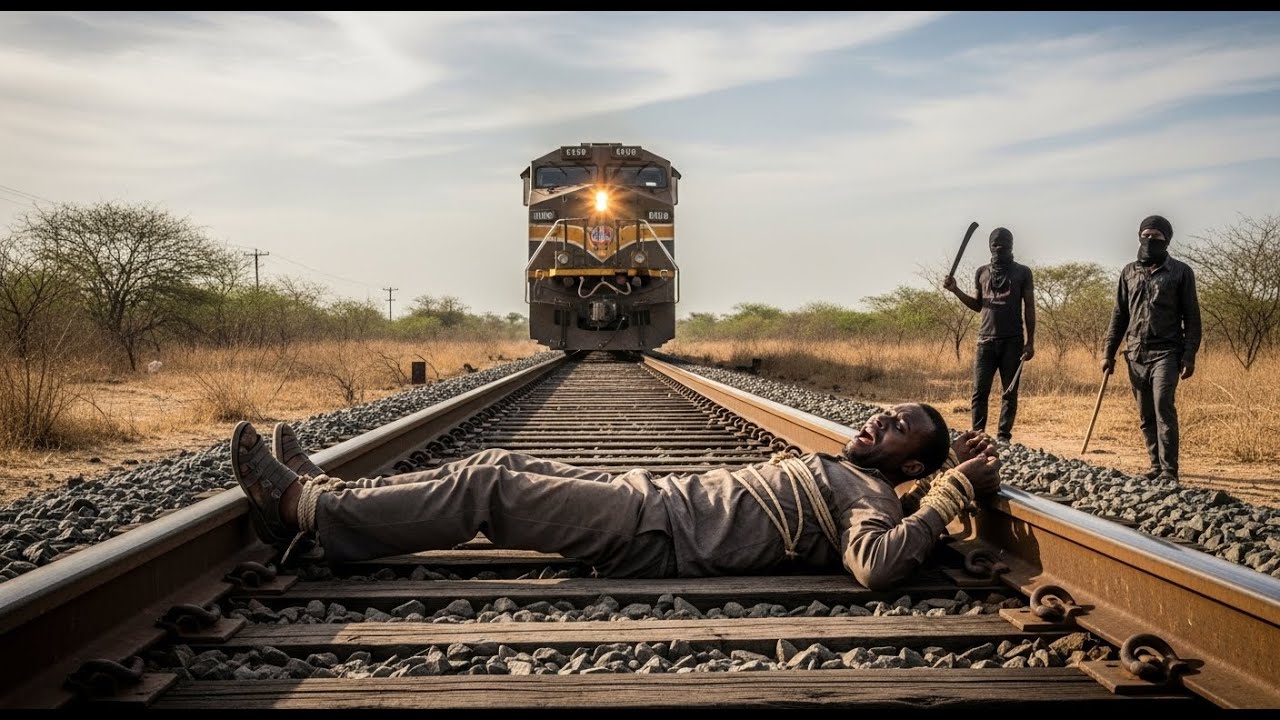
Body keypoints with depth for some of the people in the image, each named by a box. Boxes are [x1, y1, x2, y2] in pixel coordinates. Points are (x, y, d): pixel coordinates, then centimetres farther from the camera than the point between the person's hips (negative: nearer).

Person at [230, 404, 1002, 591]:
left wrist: (953, 489, -23)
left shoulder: (872, 496, -9)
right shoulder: (840, 467, 17)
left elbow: (877, 563, -28)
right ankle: (323, 494, 11)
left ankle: (302, 505, -4)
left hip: (658, 534, -9)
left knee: (486, 489, -13)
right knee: (499, 465, 5)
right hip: (657, 495, 9)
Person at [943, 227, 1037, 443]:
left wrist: (1030, 342, -3)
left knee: (1009, 392, 0)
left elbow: (1029, 308, 3)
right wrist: (956, 290, 4)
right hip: (986, 340, 2)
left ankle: (1003, 436, 3)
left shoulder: (1022, 272, 5)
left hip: (1013, 341, -2)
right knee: (980, 391, -3)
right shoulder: (981, 272, 13)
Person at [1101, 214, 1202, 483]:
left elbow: (1192, 317, 0)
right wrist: (1108, 352, 9)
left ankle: (1169, 470, -13)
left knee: (1163, 407, -16)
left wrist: (1189, 356, -8)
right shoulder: (1129, 272, 13)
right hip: (1135, 354, 4)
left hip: (1165, 353, -4)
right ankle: (1156, 466, 15)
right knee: (1146, 415, 7)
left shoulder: (1180, 271, 2)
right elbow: (1119, 315, 15)